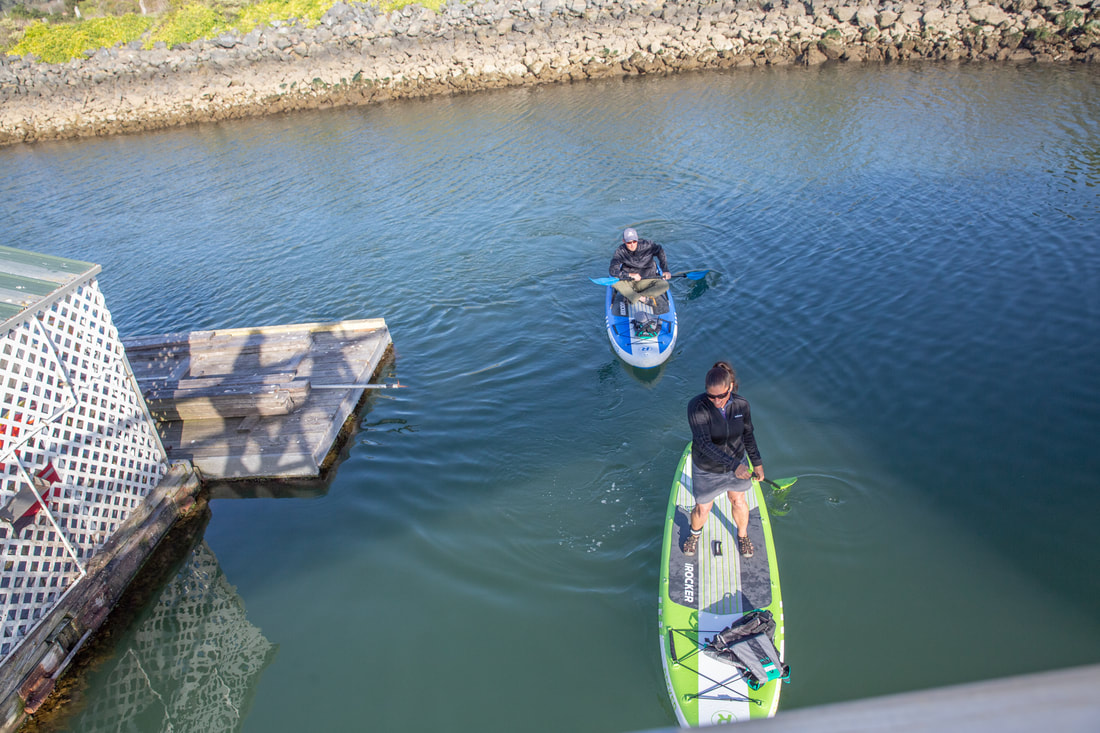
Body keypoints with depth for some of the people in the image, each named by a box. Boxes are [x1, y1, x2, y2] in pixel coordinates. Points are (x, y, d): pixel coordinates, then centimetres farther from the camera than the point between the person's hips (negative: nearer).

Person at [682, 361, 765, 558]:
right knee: (702, 509, 12)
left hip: (737, 461, 3)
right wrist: (734, 465, -37)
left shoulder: (741, 404, -17)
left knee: (738, 502, 21)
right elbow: (704, 444, -33)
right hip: (707, 468, -3)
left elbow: (747, 434, 1)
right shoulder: (697, 406, -30)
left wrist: (757, 462, 7)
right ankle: (695, 533, 47)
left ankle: (743, 535, 52)